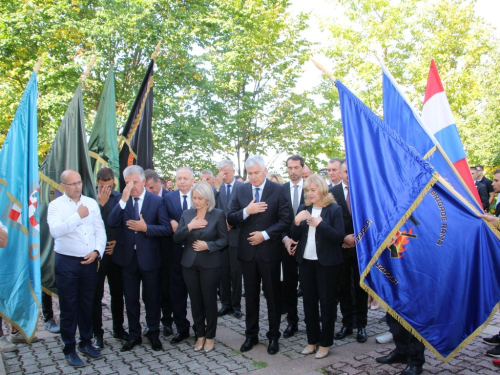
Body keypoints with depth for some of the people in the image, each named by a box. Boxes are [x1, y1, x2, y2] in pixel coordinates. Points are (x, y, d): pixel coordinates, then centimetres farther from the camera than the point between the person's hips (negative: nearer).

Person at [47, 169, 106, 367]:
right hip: (66, 262, -3)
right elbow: (55, 231, -20)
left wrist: (97, 251, -9)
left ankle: (86, 342, 30)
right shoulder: (56, 205, -4)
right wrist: (78, 216, -20)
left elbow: (100, 230, 4)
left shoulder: (91, 203, 5)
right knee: (68, 307, 7)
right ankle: (69, 349, 20)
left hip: (90, 261, 3)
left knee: (87, 305, 14)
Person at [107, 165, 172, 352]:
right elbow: (112, 223, -16)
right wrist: (124, 199, -24)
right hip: (128, 257, 2)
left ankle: (153, 333, 29)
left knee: (151, 298, 12)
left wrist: (145, 228, -20)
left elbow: (167, 229, -10)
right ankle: (134, 335, 30)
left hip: (149, 257, -2)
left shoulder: (156, 200, -6)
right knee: (131, 299, 14)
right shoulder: (121, 200, -1)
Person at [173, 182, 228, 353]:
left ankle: (210, 336, 22)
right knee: (195, 301, 10)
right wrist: (189, 227, -15)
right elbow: (176, 238, 1)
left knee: (209, 300, 6)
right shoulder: (187, 214, 5)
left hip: (210, 264, -3)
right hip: (189, 263, 3)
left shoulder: (218, 214, -5)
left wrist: (208, 245, -19)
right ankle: (200, 335, 26)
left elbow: (224, 239, -4)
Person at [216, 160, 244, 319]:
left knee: (236, 272, 7)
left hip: (236, 234, -3)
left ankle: (236, 304, 21)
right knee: (223, 272, 11)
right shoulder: (217, 187, 4)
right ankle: (225, 303, 24)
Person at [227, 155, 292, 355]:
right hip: (247, 250, 3)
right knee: (251, 295, 14)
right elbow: (230, 219, 0)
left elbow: (286, 220, -9)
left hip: (269, 250, -3)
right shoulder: (240, 190, 4)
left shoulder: (278, 190, -5)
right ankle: (251, 335, 28)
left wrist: (265, 234, -16)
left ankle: (274, 336, 25)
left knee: (273, 295, 9)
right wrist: (246, 211, -18)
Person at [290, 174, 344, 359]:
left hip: (327, 262, -4)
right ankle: (312, 340, 25)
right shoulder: (303, 208, 6)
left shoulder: (334, 209, -8)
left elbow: (339, 237, -14)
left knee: (326, 302, 5)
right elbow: (295, 235, 4)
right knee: (309, 301, 11)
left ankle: (325, 343, 19)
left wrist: (320, 223, -24)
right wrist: (296, 221, -16)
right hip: (306, 261, 5)